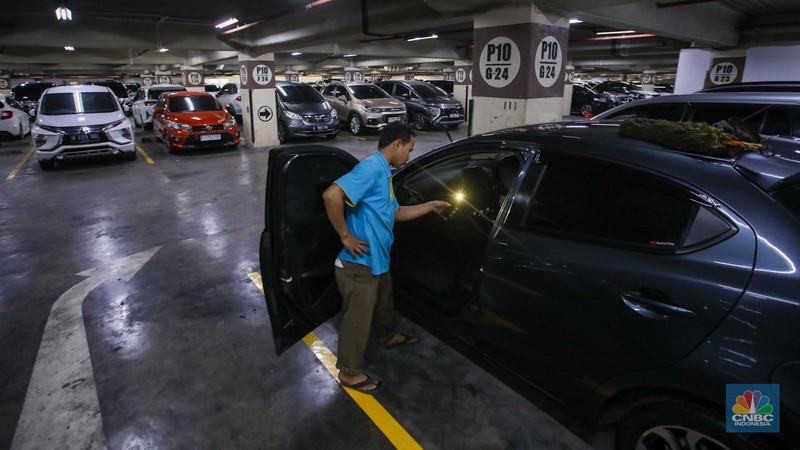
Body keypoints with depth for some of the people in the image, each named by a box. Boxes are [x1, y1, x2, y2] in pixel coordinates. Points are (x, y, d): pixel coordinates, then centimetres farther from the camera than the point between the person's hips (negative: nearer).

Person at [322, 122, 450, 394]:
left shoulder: (384, 173, 11)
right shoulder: (372, 168, -22)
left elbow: (396, 213, 22)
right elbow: (331, 195, -34)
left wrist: (431, 206, 22)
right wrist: (346, 236, -25)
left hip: (377, 260, 10)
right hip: (359, 264, -10)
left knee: (384, 302, 31)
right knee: (358, 318, 6)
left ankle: (388, 336, 57)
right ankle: (349, 372, 25)